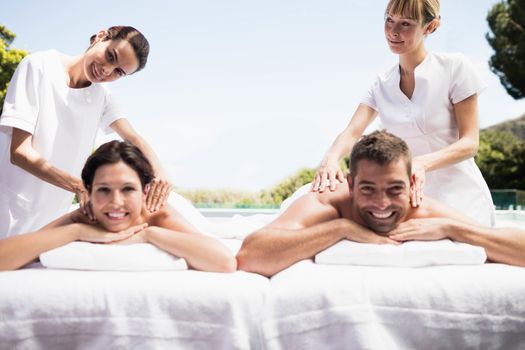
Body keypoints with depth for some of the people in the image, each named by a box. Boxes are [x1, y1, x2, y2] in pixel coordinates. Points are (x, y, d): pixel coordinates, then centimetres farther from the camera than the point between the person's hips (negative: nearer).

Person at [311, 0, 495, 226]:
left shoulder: (454, 67, -7)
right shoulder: (382, 85, 5)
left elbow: (470, 143, -11)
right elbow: (352, 133, -6)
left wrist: (421, 163, -29)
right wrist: (331, 158, -30)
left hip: (462, 202, -3)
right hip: (412, 201, 3)